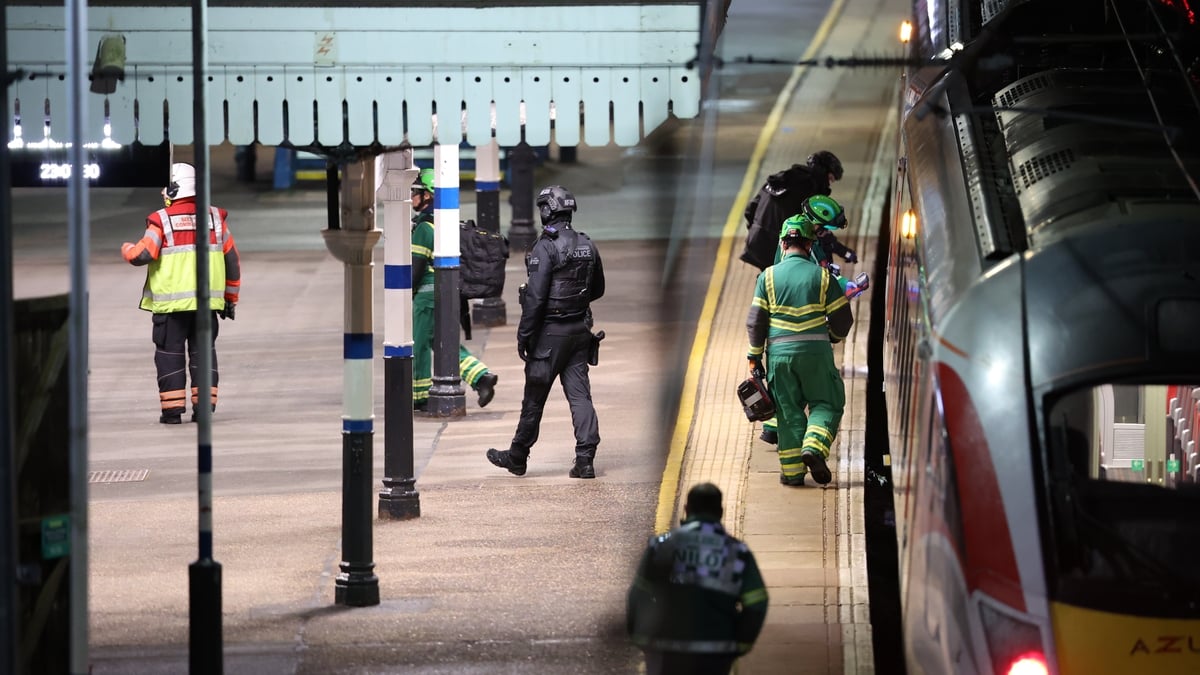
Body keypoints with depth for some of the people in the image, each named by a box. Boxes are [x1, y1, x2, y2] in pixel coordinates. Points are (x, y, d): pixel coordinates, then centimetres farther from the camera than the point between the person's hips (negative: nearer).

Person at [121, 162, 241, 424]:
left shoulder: (162, 220, -7)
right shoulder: (215, 218, 6)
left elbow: (142, 255, -14)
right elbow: (232, 261, 9)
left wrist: (127, 248, 10)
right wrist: (230, 298, 18)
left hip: (170, 303, -3)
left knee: (170, 353, 5)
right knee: (203, 351, 10)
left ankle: (172, 409, 2)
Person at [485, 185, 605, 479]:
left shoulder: (546, 247, -15)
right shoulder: (587, 246, 6)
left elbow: (535, 296, -19)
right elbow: (598, 289, 17)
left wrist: (523, 335, -14)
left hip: (551, 331, -6)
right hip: (580, 329, 6)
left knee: (534, 397, 6)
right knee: (580, 394, 4)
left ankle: (517, 457, 19)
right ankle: (585, 459, -4)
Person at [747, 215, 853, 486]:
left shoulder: (768, 276, 2)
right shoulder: (822, 276, 0)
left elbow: (756, 320, 1)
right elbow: (842, 318, 4)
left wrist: (754, 355, 10)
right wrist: (832, 337, 25)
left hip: (779, 352, 2)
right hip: (815, 351, -1)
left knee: (788, 411, 9)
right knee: (826, 404, 12)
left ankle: (792, 471, 8)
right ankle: (814, 448, -12)